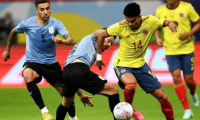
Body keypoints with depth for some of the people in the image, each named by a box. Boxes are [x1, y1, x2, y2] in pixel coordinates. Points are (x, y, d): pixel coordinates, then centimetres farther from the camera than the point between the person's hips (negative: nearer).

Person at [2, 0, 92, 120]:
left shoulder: (56, 24, -11)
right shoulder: (27, 23, -11)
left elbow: (70, 40, -27)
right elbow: (13, 32, 12)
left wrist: (61, 41, -49)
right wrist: (7, 50, 20)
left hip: (51, 63, 2)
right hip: (32, 62, -2)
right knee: (28, 76, -38)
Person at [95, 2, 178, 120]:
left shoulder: (150, 21, -15)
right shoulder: (121, 26, -19)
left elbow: (166, 22, -7)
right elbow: (101, 36, -5)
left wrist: (171, 23, -32)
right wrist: (99, 57, 1)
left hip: (140, 64, 3)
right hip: (122, 65, -3)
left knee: (161, 95, 1)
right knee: (131, 84, -37)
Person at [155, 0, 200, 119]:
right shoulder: (160, 11, 1)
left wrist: (189, 33, -16)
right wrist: (158, 38, -3)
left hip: (187, 49, -1)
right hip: (171, 51, 1)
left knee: (188, 79, 2)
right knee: (176, 77, -14)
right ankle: (187, 110, -6)